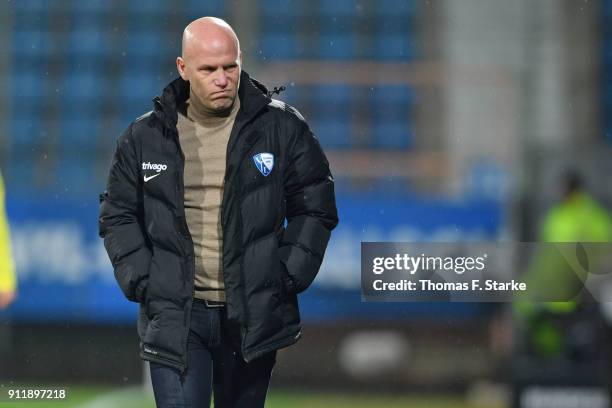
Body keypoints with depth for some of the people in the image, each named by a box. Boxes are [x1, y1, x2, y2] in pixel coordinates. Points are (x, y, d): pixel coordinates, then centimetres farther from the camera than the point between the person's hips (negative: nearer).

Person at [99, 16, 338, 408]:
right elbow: (118, 215, 11)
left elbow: (315, 208, 5)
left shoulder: (283, 127, 1)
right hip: (175, 315, 0)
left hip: (253, 315, 0)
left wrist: (289, 276, -4)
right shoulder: (145, 137, 4)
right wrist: (140, 281, -1)